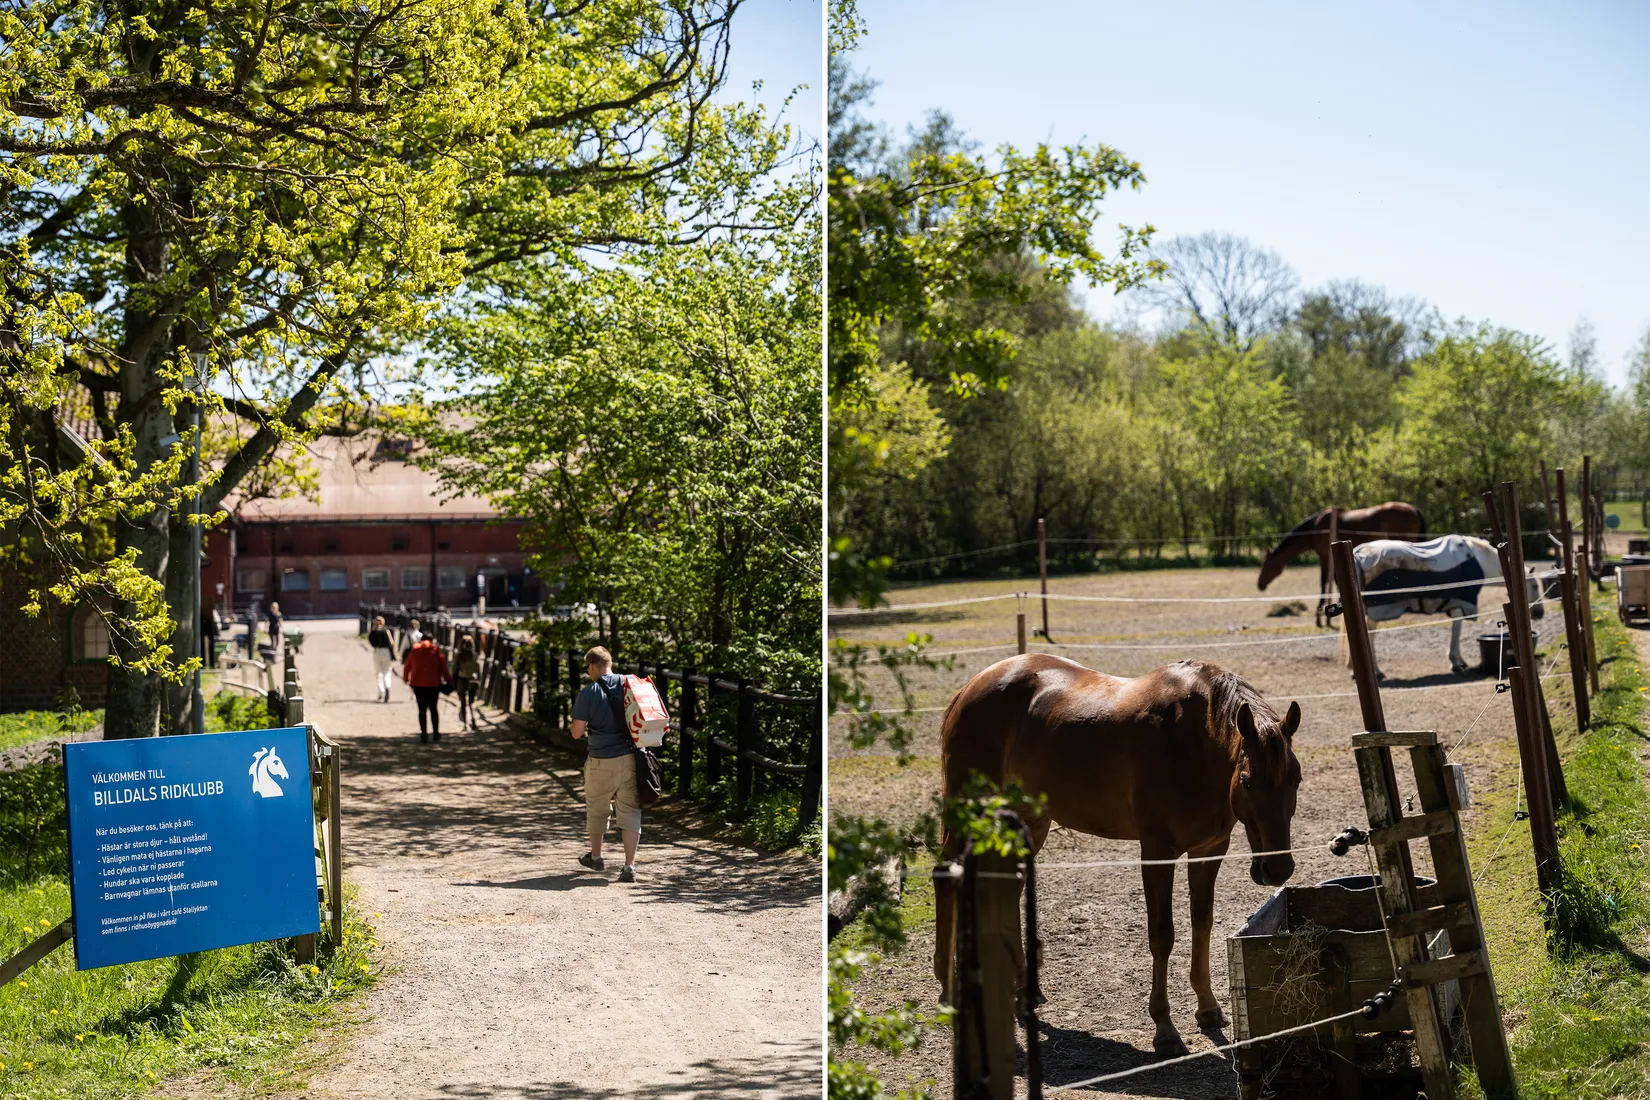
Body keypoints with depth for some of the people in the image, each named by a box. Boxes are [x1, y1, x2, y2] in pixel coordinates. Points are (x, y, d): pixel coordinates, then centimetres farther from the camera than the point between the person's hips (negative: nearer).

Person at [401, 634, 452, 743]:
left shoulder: (414, 650, 6)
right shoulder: (436, 650, 0)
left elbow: (407, 666, 11)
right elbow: (443, 667, -3)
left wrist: (405, 678, 26)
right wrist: (448, 679, 6)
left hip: (417, 684, 1)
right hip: (433, 684, -1)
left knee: (422, 709, 6)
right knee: (433, 708, 7)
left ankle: (423, 735, 1)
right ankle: (436, 735, 2)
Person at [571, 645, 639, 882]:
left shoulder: (588, 693, -8)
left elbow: (577, 732, -8)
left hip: (601, 761, -2)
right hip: (630, 757, 2)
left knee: (596, 809, 20)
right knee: (630, 811, 4)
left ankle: (595, 856, 36)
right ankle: (629, 866, -3)